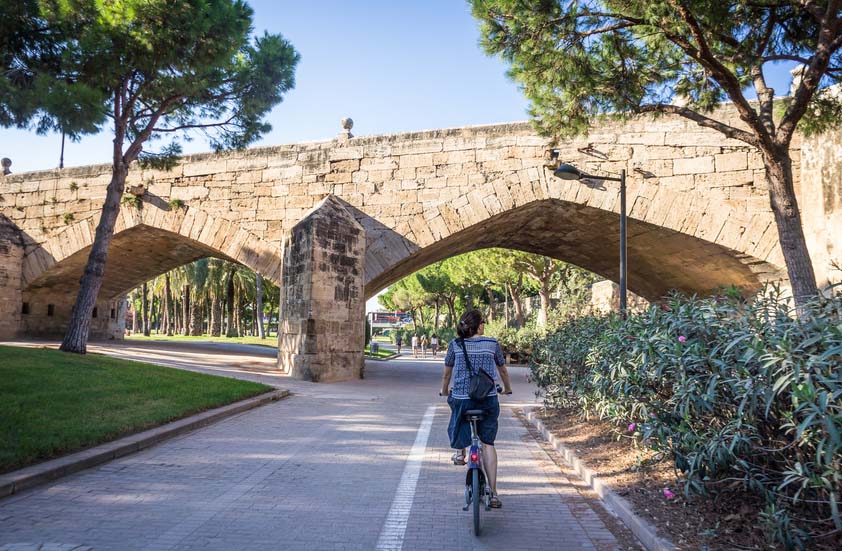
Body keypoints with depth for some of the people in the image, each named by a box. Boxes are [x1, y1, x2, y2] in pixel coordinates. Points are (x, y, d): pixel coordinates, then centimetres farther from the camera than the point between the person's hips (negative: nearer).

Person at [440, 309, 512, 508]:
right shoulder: (492, 344, 2)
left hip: (461, 399, 0)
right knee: (488, 443, 11)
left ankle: (460, 452, 28)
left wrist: (444, 391, 30)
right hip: (488, 400, 0)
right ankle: (493, 493, 9)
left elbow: (447, 373, 11)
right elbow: (503, 371, 15)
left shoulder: (455, 344, 1)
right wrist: (507, 388, 35)